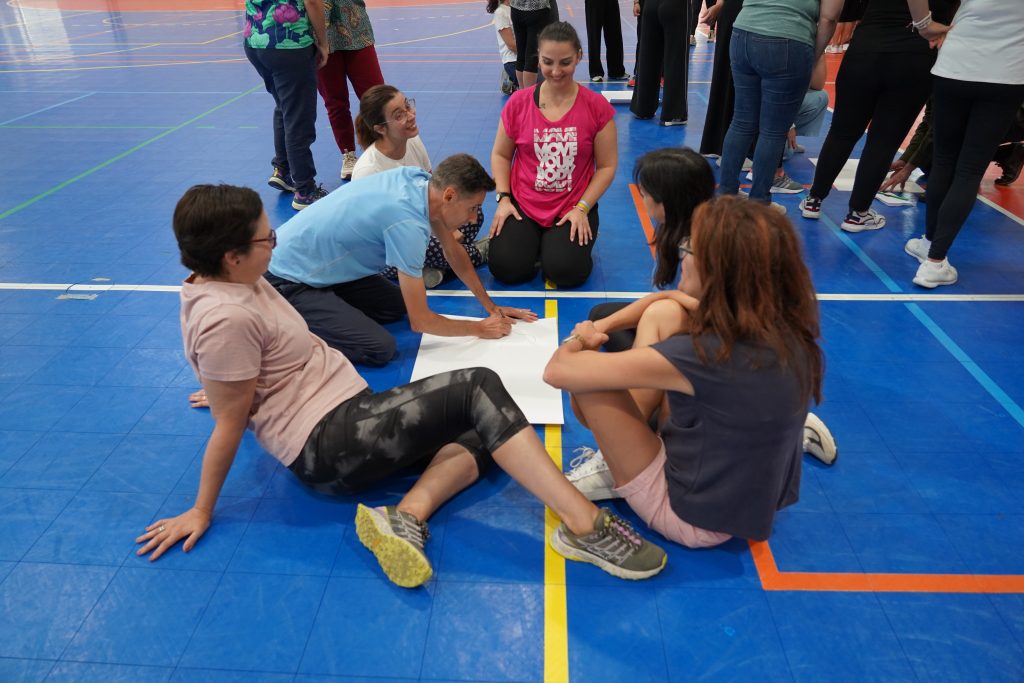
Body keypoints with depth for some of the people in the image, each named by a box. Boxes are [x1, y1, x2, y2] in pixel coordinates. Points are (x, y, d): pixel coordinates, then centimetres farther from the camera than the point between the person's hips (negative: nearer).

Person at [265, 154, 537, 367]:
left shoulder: (420, 179, -6)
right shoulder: (407, 224, -31)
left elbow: (453, 251, 9)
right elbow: (420, 321, -22)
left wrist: (491, 307, 10)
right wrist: (480, 328, -8)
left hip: (324, 263, 9)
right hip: (288, 280, -9)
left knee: (397, 306, 13)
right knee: (380, 349, -19)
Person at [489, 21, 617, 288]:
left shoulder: (597, 106, -6)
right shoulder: (518, 102, -1)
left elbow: (607, 166, -3)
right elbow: (500, 155, 8)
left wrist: (582, 208, -13)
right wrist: (503, 199, -5)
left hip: (574, 208, -1)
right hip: (523, 204, 2)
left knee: (565, 272, -22)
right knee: (505, 268, -17)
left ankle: (557, 242, 14)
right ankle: (535, 240, 17)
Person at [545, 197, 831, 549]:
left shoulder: (707, 356, -33)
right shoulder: (785, 327, -9)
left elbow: (559, 371, -26)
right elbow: (669, 298, 9)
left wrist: (575, 341, -4)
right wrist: (601, 326, 0)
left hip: (695, 518, -7)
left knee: (584, 373, -14)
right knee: (664, 312, 1)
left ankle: (621, 467, 14)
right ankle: (625, 445, 13)